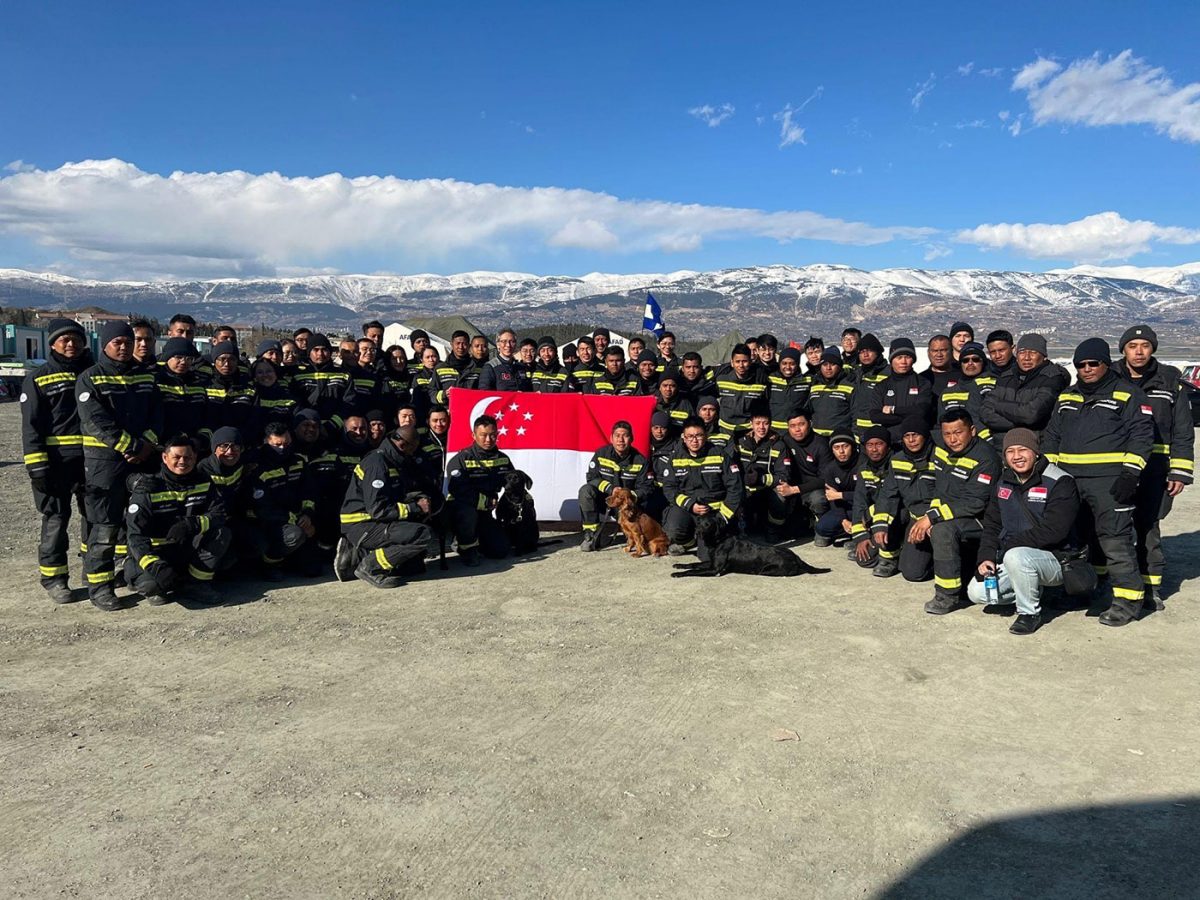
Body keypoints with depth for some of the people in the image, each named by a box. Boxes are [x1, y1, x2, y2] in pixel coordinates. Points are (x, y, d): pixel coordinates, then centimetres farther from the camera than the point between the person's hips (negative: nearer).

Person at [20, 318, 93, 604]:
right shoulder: (38, 379, 2)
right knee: (56, 518, -1)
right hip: (56, 459, -4)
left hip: (92, 456, 4)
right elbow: (31, 426, -3)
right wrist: (36, 465, -11)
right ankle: (53, 577, 8)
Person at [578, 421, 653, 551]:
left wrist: (633, 496, -29)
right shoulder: (601, 454, -7)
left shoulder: (640, 461, -8)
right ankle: (591, 535, -22)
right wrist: (611, 489, -24)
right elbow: (592, 478, -8)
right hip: (602, 499, 1)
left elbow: (646, 487, -9)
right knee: (586, 490, -30)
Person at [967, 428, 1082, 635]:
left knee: (1016, 556, -37)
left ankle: (1030, 613, -14)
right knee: (977, 592, -7)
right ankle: (1032, 590, 16)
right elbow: (992, 524, 9)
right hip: (1014, 556, 7)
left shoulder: (1060, 483, -16)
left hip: (1056, 559, -7)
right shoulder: (1003, 483, 6)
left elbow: (1053, 531, -25)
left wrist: (1008, 545, -21)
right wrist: (986, 557, -7)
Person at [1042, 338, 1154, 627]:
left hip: (1110, 482, -6)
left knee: (1115, 540, -9)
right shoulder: (1067, 397, 19)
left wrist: (1130, 474, -16)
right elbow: (1051, 437, 22)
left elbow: (1141, 436, -7)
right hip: (1068, 480, 7)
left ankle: (1128, 599, -2)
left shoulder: (1128, 394, 1)